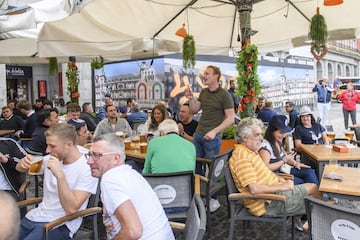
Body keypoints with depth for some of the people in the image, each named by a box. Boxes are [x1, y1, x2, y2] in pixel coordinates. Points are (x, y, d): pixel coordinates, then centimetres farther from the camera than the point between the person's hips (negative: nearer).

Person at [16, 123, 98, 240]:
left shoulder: (87, 169, -19)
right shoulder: (51, 159, 2)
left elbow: (71, 209, -24)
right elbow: (19, 168, 18)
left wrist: (60, 175, -34)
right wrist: (23, 163, -6)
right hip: (35, 216, 7)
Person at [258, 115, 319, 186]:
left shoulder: (279, 142, 11)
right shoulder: (265, 145, -20)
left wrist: (295, 163, 3)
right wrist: (284, 161, -19)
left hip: (283, 169, 10)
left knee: (310, 172, -1)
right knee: (302, 183, -16)